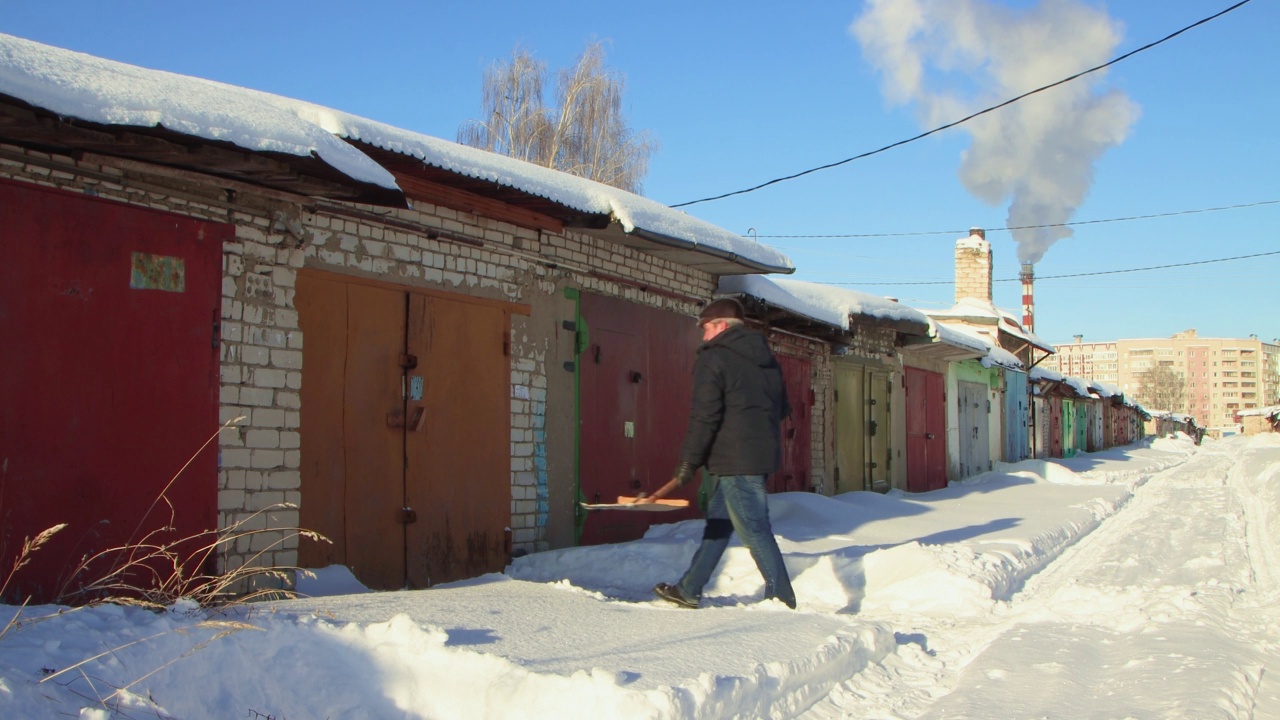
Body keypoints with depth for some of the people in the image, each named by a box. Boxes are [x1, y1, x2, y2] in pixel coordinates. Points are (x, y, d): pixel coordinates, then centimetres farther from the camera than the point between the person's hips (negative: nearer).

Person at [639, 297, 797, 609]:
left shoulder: (714, 358, -9)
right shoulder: (767, 358, 16)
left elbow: (703, 417, -14)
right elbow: (782, 409, 22)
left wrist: (687, 466, -10)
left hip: (734, 459, -9)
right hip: (764, 453, 9)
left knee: (754, 530, -5)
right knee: (718, 523, 15)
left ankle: (783, 599, -3)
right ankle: (689, 590, 23)